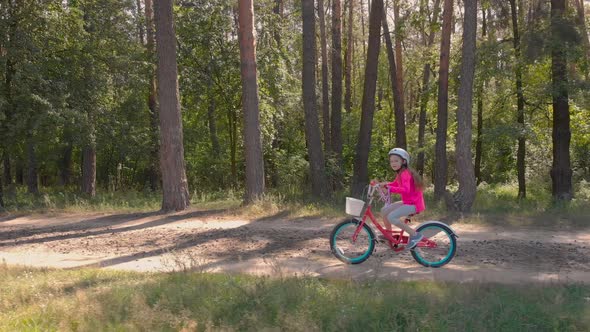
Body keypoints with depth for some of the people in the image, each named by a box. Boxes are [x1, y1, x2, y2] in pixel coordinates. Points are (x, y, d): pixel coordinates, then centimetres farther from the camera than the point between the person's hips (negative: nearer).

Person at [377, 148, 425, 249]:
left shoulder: (405, 173, -19)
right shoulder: (401, 173, 10)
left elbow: (405, 190, -33)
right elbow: (395, 184, 22)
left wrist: (389, 188, -33)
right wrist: (384, 185, 4)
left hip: (414, 204, -10)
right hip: (407, 202, 10)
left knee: (391, 217, -23)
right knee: (384, 210, 8)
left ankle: (415, 235, -15)